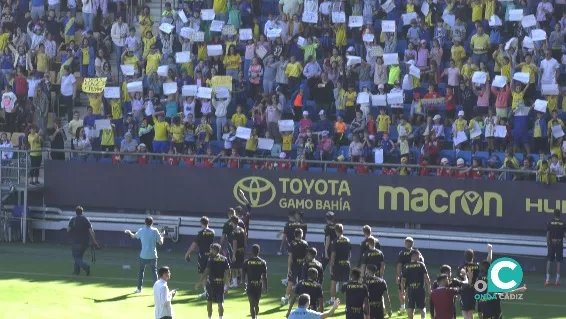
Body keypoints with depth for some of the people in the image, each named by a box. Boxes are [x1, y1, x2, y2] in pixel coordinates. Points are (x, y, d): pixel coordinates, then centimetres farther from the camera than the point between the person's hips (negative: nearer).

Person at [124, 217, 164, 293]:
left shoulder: (141, 230, -2)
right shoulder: (155, 231, -8)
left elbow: (133, 236, 17)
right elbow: (161, 242, -6)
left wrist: (129, 232, 39)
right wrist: (162, 236, 14)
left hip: (143, 255, 1)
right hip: (153, 255, -1)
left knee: (141, 271, 17)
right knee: (154, 272, 6)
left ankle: (139, 288, 18)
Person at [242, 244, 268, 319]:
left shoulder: (247, 262, -4)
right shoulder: (262, 262, -2)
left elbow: (243, 275, -2)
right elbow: (264, 276, -1)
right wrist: (265, 287, 6)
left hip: (250, 285, -2)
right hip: (259, 285, 2)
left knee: (252, 303, -2)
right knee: (257, 302, 20)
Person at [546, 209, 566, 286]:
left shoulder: (550, 223, -2)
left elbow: (548, 235, 0)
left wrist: (547, 244, 8)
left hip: (551, 244, 0)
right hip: (560, 244, 0)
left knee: (549, 261, 4)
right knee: (558, 262, 3)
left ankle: (547, 279, 0)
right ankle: (557, 280, 2)